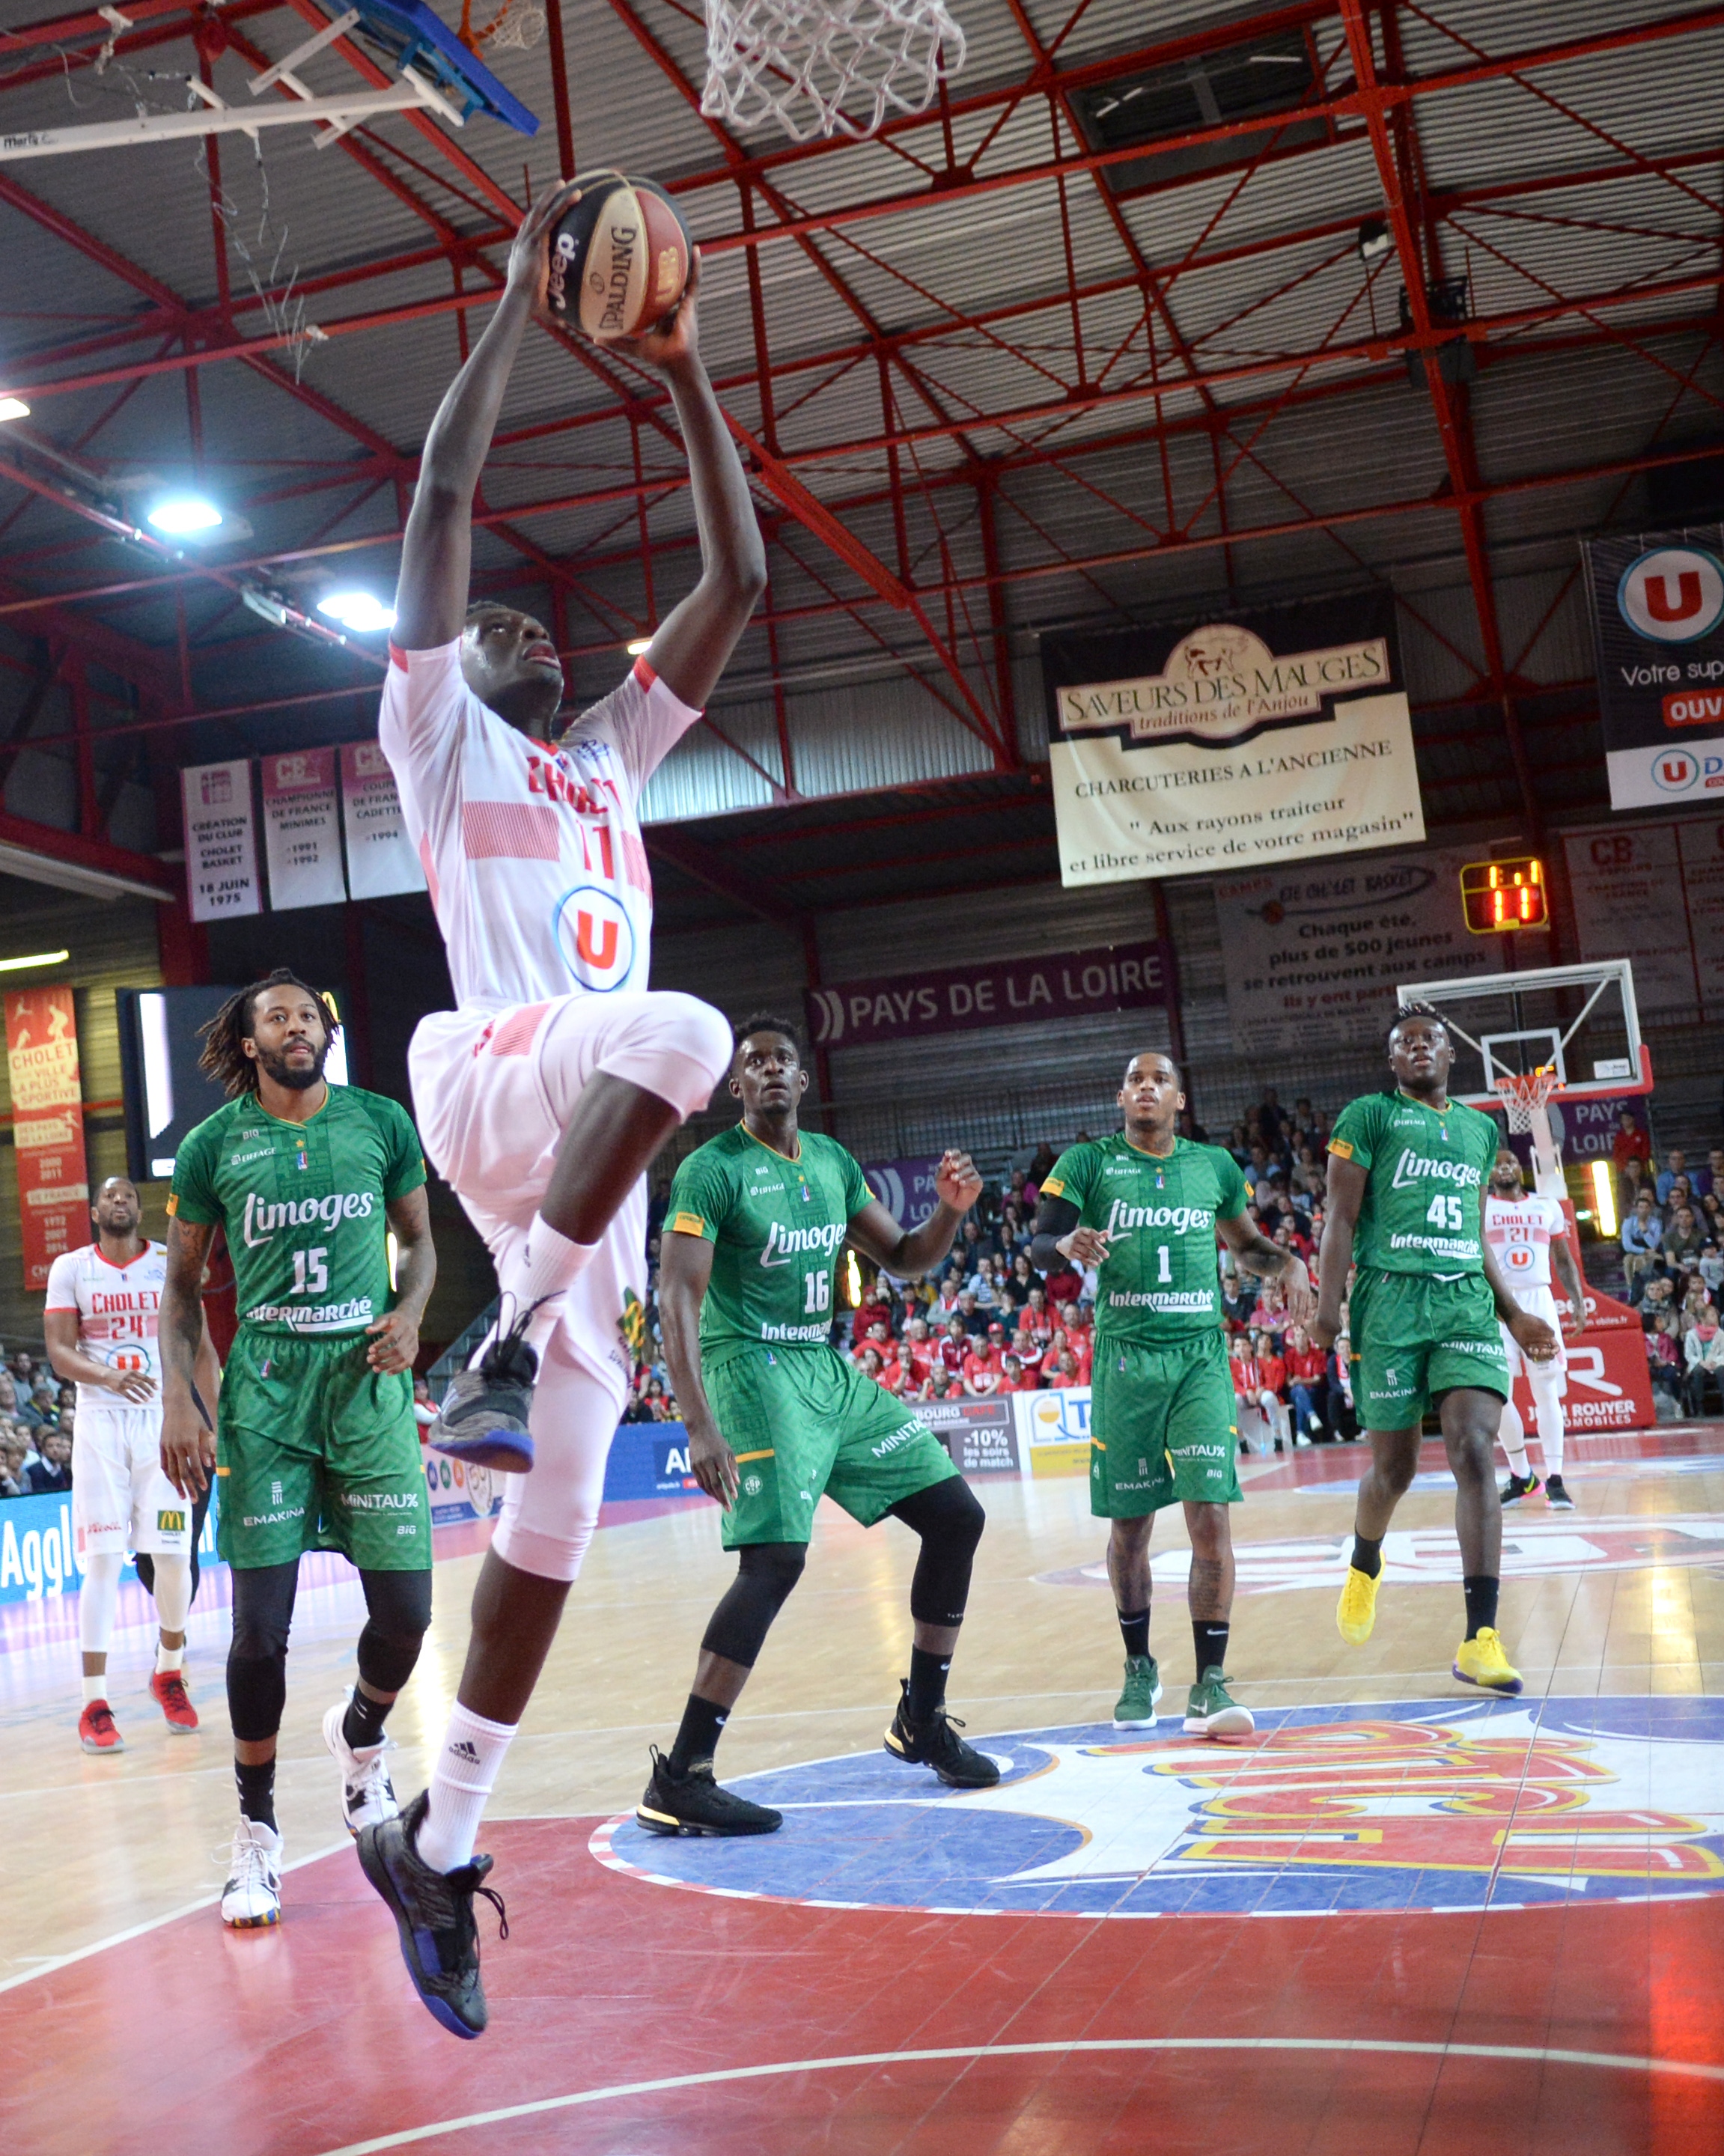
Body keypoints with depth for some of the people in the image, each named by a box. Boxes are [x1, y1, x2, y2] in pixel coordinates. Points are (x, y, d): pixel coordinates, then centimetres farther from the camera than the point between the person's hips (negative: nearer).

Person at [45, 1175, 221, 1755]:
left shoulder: (171, 1263, 3)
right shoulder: (70, 1268, 2)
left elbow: (201, 1348, 4)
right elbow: (59, 1352, -6)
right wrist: (107, 1376, -27)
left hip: (162, 1421, 1)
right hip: (99, 1423, -1)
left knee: (173, 1557, 1)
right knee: (103, 1560, -6)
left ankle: (169, 1673, 25)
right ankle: (94, 1705, -3)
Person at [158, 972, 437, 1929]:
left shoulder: (382, 1122, 5)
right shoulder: (214, 1143, 2)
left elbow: (420, 1239, 16)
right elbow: (182, 1283, 9)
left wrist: (409, 1312, -4)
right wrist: (178, 1400, -2)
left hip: (368, 1380, 1)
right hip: (265, 1389, -1)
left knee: (406, 1610, -1)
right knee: (260, 1625, -4)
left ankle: (360, 1740, 32)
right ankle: (256, 1833, 13)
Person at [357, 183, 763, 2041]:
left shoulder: (611, 754, 29)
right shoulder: (439, 738, 14)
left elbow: (738, 582, 24)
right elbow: (441, 497, 4)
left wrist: (683, 375, 21)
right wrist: (520, 302, 8)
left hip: (595, 1148, 6)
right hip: (489, 1076, -6)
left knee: (559, 1505, 2)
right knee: (683, 1032, -39)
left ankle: (438, 1842, 12)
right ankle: (502, 1351, -29)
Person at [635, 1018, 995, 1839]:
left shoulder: (833, 1161, 12)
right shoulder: (711, 1169, -11)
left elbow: (904, 1258, 19)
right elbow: (677, 1300, -18)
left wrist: (951, 1211, -3)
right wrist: (701, 1426, -28)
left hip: (830, 1369, 8)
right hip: (753, 1370, -8)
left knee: (956, 1516, 6)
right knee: (776, 1558, -22)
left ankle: (921, 1721, 20)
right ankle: (678, 1781, -17)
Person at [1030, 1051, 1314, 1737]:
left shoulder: (1215, 1165, 11)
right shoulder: (1088, 1163, 2)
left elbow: (1244, 1243, 24)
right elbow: (1037, 1247, -4)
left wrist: (1287, 1263, 3)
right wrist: (1067, 1245, -27)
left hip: (1201, 1355, 1)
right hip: (1125, 1358, -1)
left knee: (1210, 1517, -10)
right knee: (1128, 1524, 6)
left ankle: (1209, 1684, -5)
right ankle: (1138, 1668, 25)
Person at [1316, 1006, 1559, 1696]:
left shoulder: (1480, 1128, 19)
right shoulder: (1369, 1115, 4)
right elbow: (1339, 1217, -2)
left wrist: (1513, 1312, 22)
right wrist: (1328, 1307, -12)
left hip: (1467, 1302, 3)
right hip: (1392, 1302, -3)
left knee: (1474, 1453, -14)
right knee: (1394, 1467, 3)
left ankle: (1480, 1640, -15)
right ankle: (1365, 1565, 37)